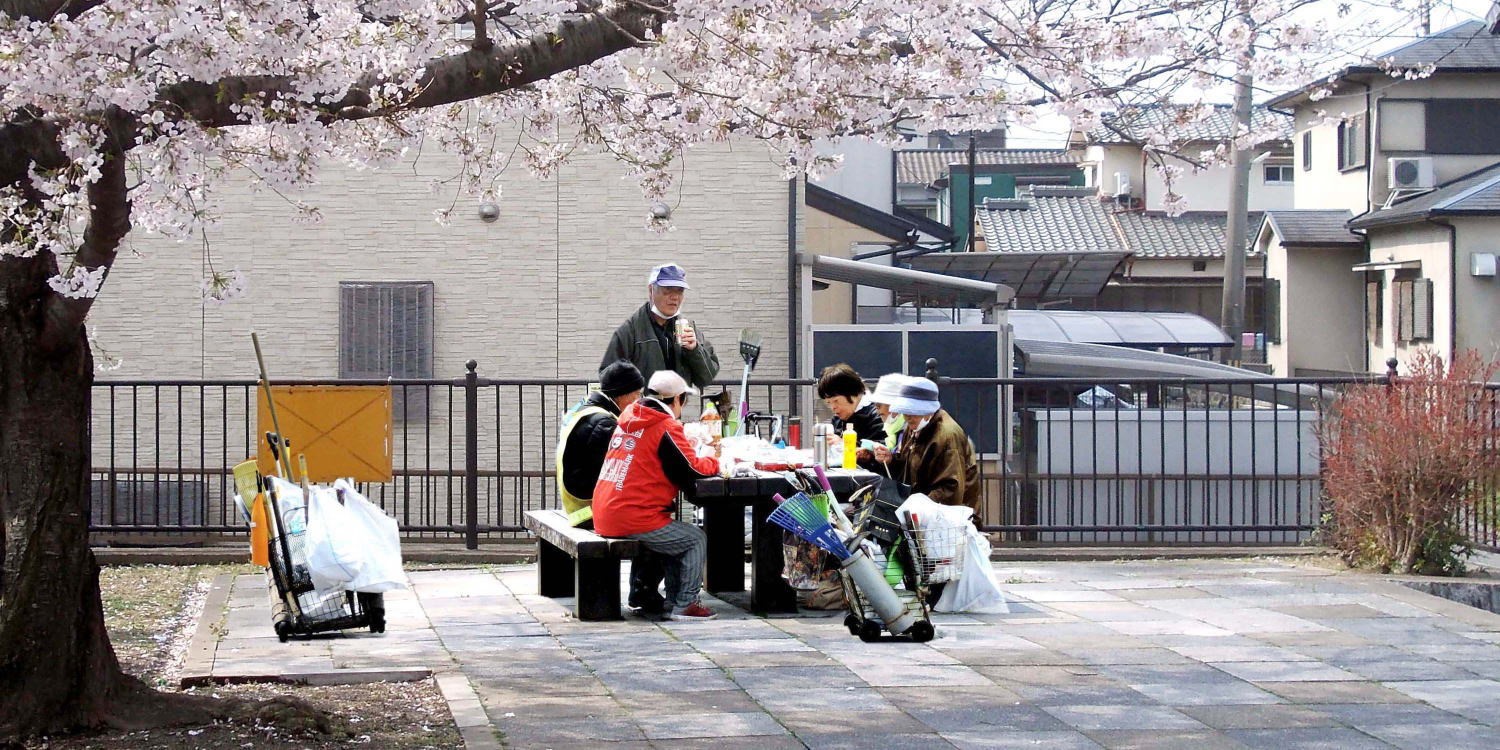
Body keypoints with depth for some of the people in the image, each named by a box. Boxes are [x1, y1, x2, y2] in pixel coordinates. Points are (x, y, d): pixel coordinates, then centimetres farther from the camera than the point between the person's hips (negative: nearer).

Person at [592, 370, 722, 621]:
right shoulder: (666, 428, -11)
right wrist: (712, 462, 10)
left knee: (674, 535, 27)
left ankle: (674, 599, 26)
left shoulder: (627, 419, 14)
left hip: (604, 516, 8)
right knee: (696, 540, 6)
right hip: (633, 519, -8)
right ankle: (685, 606, 5)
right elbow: (692, 471, -11)